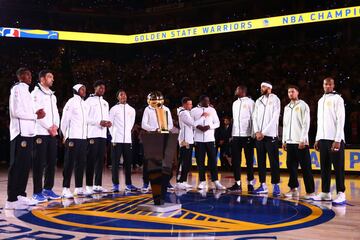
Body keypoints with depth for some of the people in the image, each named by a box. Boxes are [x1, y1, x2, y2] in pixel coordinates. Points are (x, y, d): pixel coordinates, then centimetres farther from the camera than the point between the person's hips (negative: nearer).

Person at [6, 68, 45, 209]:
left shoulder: (25, 91, 21)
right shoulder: (18, 89, -7)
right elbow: (16, 112, -17)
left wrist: (35, 113, 3)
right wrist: (35, 116, -9)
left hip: (28, 132, 9)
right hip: (20, 133, -9)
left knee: (25, 165, 11)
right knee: (17, 165, -9)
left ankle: (21, 195, 17)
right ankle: (12, 199, -7)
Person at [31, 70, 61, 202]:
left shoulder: (52, 95, 22)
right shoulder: (36, 93, -1)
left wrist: (55, 126, -2)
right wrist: (49, 127, -12)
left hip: (53, 133, 7)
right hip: (41, 133, -7)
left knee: (52, 162, 6)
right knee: (39, 163, -7)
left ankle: (48, 189, 13)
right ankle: (37, 192, -4)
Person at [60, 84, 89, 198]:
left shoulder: (85, 104, 17)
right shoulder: (71, 102, -3)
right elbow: (64, 120, -5)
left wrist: (86, 134, 12)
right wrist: (66, 136, -5)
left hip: (83, 138, 7)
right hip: (73, 137, -7)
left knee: (81, 163, 8)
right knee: (69, 163, -6)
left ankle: (79, 188, 15)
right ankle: (66, 189, -4)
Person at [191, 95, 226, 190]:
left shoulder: (212, 110, 8)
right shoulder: (194, 110, 4)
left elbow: (217, 123, 8)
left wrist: (209, 127, -10)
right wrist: (197, 126, -15)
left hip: (210, 138, 1)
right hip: (198, 139, -1)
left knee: (213, 160, 0)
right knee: (200, 161, 2)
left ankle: (215, 181, 3)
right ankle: (202, 181, 10)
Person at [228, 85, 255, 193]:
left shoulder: (250, 102, -1)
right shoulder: (235, 103, 17)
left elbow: (253, 118, -5)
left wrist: (252, 135, -12)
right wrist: (232, 134, 12)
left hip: (247, 135, -6)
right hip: (236, 135, 6)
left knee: (249, 161, -1)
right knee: (235, 161, 3)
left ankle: (250, 184, 4)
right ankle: (237, 184, 9)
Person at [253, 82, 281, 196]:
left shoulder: (275, 100, 0)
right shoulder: (258, 101, 16)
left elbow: (275, 118, -8)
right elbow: (255, 117, 10)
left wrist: (264, 132, -12)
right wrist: (257, 131, -6)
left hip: (270, 135, -5)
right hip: (259, 136, 5)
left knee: (274, 162, -5)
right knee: (261, 161, 6)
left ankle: (276, 186, -1)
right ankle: (263, 185, 11)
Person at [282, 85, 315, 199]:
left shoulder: (303, 105, 0)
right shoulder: (286, 107, 18)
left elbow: (306, 124, -7)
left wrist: (303, 140, -14)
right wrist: (284, 140, 12)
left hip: (301, 142, -6)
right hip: (290, 142, 6)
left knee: (305, 167, -6)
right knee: (291, 166, 5)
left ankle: (310, 191, -4)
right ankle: (294, 189, 13)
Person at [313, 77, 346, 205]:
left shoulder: (337, 99, -3)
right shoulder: (321, 100, 18)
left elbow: (341, 121, -10)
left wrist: (337, 140, -18)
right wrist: (317, 139, 15)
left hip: (335, 139, -7)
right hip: (323, 139, 7)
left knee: (338, 167, -5)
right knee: (324, 167, 7)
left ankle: (341, 194, -3)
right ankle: (325, 192, 13)